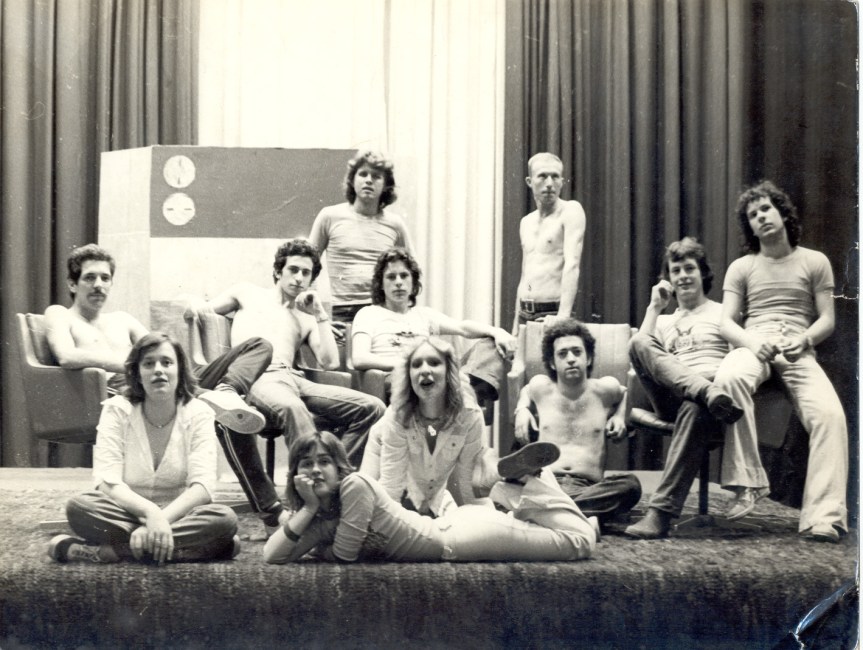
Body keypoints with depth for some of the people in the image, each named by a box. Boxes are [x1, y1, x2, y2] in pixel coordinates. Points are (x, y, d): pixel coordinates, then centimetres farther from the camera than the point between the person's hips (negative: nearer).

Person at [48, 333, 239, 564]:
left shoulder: (199, 413, -4)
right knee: (78, 507, -29)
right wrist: (150, 512, -32)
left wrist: (163, 518, -31)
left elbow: (203, 485, -14)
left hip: (178, 514, 1)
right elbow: (107, 481, -14)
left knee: (225, 518, -32)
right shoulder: (116, 410, -3)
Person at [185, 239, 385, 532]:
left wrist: (320, 314, 14)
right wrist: (196, 307, -1)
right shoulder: (248, 293, 26)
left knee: (371, 407, -16)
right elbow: (194, 311, 24)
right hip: (258, 377, -5)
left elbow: (330, 362, 14)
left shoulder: (307, 319, 30)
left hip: (293, 378, 5)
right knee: (293, 408, -42)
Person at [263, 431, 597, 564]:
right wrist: (308, 509, -19)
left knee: (581, 541, -1)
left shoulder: (354, 486, -24)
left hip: (461, 537, -7)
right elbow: (271, 556, -10)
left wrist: (315, 548, -3)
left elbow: (344, 555, -23)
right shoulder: (318, 519, -2)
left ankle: (524, 477, 11)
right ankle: (523, 481, 25)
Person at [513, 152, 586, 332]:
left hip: (553, 313, -6)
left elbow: (572, 264, -18)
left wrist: (563, 316, -28)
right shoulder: (526, 222, 13)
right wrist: (516, 325, 15)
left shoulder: (571, 210, -7)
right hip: (525, 314, 6)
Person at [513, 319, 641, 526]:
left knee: (630, 484, -34)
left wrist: (619, 416, 17)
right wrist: (522, 410, 19)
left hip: (588, 488, 0)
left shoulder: (605, 389, 14)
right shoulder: (541, 387, 15)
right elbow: (526, 392, 40)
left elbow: (623, 394, 37)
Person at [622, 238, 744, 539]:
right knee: (638, 343, -25)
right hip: (672, 398, 3)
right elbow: (641, 354, 11)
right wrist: (654, 307, 14)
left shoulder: (724, 314, 23)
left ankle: (661, 512, -46)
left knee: (693, 410, -41)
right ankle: (708, 393, -46)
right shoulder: (664, 322, 32)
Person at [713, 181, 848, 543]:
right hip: (752, 345, 0)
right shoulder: (741, 267, 19)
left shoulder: (815, 262, 17)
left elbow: (827, 320, 11)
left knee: (829, 413, -31)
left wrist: (803, 340, -12)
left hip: (798, 350, 0)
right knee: (728, 377, -39)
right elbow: (726, 323, 10)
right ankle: (747, 482, -37)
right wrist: (753, 343, -13)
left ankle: (824, 517, -34)